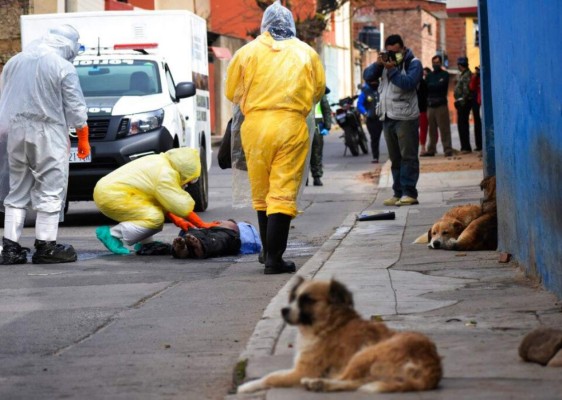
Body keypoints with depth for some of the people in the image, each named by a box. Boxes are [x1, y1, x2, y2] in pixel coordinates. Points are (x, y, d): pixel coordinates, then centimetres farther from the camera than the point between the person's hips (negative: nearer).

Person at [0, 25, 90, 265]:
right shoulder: (63, 67, -7)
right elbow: (76, 109, -5)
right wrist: (83, 140, 6)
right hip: (48, 133, -6)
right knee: (50, 190, 0)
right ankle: (46, 247, -2)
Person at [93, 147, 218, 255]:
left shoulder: (160, 163, 15)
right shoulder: (165, 174, -15)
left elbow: (165, 201, 22)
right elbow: (182, 206, -14)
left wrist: (177, 221, 16)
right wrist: (202, 225, -6)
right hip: (111, 196, -10)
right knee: (155, 218, -16)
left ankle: (145, 243, 9)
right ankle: (111, 234, -14)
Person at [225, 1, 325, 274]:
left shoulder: (247, 52, 6)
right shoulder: (306, 53, 7)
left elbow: (232, 92, 11)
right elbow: (319, 90, 17)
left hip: (256, 125, 1)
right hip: (292, 126, -1)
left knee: (261, 193, 14)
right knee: (283, 194, -3)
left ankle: (270, 251, 23)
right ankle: (274, 259, -9)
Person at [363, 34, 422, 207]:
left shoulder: (413, 63, -2)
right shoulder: (386, 61, 15)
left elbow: (408, 83, -20)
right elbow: (367, 76, 7)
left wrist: (392, 70, -23)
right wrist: (377, 64, -9)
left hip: (405, 117, -7)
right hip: (388, 116, 7)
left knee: (408, 157, -7)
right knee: (395, 158, 9)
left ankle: (409, 193, -8)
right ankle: (398, 193, 13)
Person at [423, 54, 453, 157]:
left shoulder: (444, 75, 6)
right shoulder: (429, 75, 18)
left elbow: (441, 86, -9)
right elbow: (425, 88, 9)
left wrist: (430, 86, 0)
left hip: (441, 105, -4)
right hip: (430, 105, 4)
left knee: (444, 129, -7)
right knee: (432, 130, 4)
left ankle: (448, 150, -9)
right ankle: (431, 150, 9)